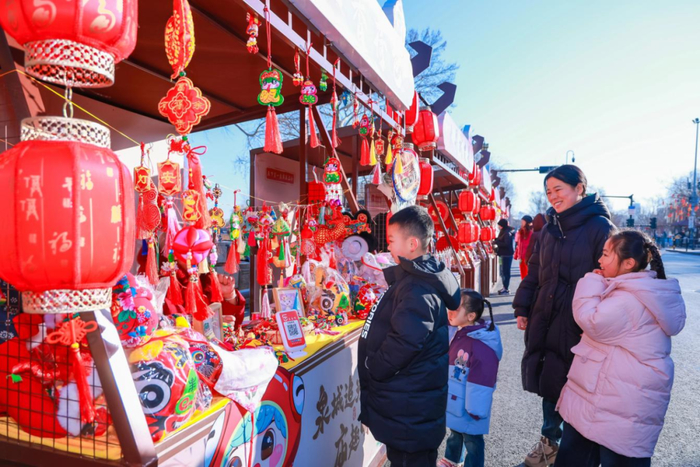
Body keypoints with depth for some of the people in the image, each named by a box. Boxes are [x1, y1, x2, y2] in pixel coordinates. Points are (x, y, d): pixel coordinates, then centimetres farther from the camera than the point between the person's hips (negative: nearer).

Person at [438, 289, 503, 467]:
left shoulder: (482, 347, -29)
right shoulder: (454, 333, -7)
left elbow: (482, 382, -25)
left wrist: (475, 409, -20)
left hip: (468, 408, -8)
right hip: (453, 403, 8)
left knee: (472, 441, 14)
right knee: (455, 433, 30)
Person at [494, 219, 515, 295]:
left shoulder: (507, 233, -16)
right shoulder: (504, 231, 13)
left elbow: (506, 244, -23)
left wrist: (496, 242, -17)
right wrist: (497, 240, 4)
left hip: (507, 254, -10)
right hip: (504, 254, 10)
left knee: (505, 271, -7)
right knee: (503, 271, 14)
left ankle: (506, 289, -4)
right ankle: (505, 287, 22)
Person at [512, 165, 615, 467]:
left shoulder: (599, 226, -9)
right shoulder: (550, 227, 9)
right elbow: (535, 271, 13)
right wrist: (522, 309, 9)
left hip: (576, 322, -5)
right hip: (544, 318, 6)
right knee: (546, 380, 14)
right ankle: (550, 441, 33)